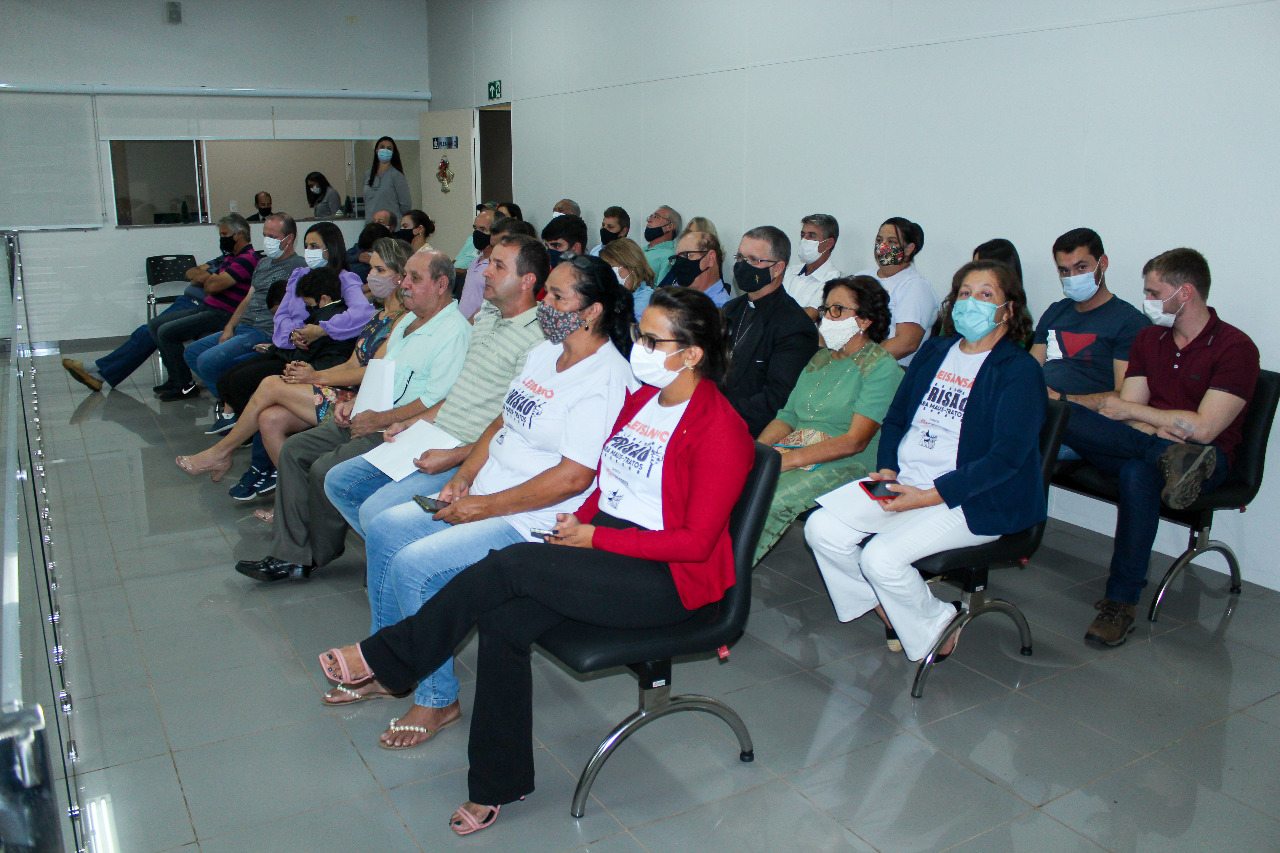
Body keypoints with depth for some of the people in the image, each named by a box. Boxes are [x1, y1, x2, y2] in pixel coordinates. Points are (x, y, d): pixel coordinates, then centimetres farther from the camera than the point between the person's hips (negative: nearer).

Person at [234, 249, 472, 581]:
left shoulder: (454, 332, -15)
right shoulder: (408, 322, 18)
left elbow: (439, 403, -23)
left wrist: (378, 420, -18)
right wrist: (354, 403, 9)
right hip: (366, 419, 10)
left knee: (325, 470, -21)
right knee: (293, 450, 1)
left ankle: (320, 554, 5)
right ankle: (290, 556, 1)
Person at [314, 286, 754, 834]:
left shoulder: (719, 429, -14)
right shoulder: (642, 398, 11)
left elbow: (695, 541, -17)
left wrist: (593, 537, -16)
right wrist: (579, 521, -2)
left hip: (667, 579, -7)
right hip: (602, 544, 7)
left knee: (511, 566, -23)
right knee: (503, 621, -18)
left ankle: (386, 661, -4)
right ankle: (498, 785, -3)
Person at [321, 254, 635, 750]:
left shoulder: (606, 380, -20)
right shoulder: (544, 352, 10)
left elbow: (573, 477, -25)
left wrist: (484, 507, -19)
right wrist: (464, 478, 1)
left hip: (534, 522, -10)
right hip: (483, 498, 10)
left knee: (414, 565, -20)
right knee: (384, 530, 4)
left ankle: (437, 699, 0)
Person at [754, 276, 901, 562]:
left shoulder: (881, 367, -4)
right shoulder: (820, 358, 20)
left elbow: (854, 442, -13)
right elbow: (786, 417, 16)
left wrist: (787, 460, -21)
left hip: (846, 466, -6)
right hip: (794, 454, 6)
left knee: (770, 501, -34)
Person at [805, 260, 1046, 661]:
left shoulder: (1019, 371, -7)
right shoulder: (934, 352, 14)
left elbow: (1005, 458, -15)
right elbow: (895, 420, 19)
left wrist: (930, 496, -20)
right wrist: (886, 470, -1)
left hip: (973, 501, -7)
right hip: (903, 482, 7)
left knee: (882, 557, -26)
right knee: (821, 529, -12)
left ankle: (935, 624, 5)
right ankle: (884, 608, 11)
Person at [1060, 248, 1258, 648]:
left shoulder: (1235, 347, -5)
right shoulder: (1149, 337, 14)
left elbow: (1203, 429, -15)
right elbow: (1127, 413, 5)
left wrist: (1130, 410, -5)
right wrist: (1156, 429, -19)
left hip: (1208, 458, -5)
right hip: (1145, 441, 5)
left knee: (1138, 473, -41)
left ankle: (1120, 603, -32)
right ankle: (1169, 459, -37)